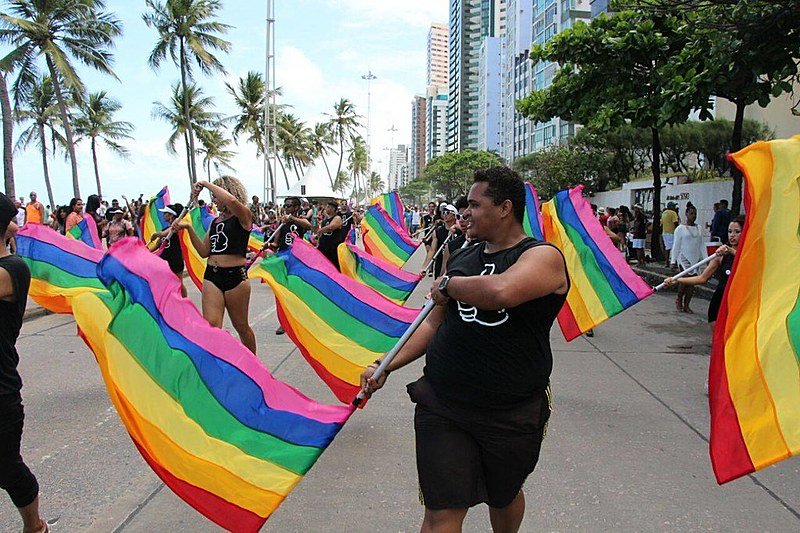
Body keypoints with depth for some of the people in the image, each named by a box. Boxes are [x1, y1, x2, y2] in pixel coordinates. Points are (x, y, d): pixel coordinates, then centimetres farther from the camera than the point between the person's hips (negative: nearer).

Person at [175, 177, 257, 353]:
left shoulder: (243, 217, -4)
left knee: (241, 326, 10)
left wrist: (206, 184, -15)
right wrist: (189, 228, 4)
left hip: (235, 275, -5)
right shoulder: (215, 221, 16)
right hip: (212, 275, 5)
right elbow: (204, 251, 14)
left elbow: (231, 200, -28)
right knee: (211, 326, -10)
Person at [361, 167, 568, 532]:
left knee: (503, 497, 22)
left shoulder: (543, 256, -11)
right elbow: (434, 323, 15)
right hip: (442, 406, 3)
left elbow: (501, 291, -34)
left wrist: (448, 284, -15)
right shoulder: (462, 258, 9)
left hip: (512, 415, -3)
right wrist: (385, 366, 6)